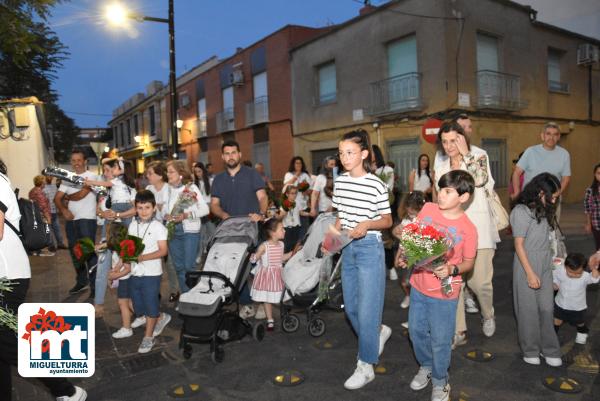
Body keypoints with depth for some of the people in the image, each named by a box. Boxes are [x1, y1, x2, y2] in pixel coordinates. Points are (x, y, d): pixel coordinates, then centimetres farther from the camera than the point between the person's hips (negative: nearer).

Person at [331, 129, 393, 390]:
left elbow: (387, 221, -5)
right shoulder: (339, 182, 4)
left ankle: (365, 366, 13)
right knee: (350, 307, 14)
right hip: (348, 248, 6)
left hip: (370, 247, -6)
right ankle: (379, 332, 42)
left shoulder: (376, 185, -12)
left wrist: (367, 224, -22)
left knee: (366, 308, -1)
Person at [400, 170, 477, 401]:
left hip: (444, 292, -4)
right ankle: (425, 367, 47)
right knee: (416, 332, 19)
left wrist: (452, 270, -23)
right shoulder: (428, 209, -6)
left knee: (440, 341, 10)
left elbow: (469, 262, -4)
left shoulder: (467, 229, -15)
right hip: (418, 286, 4)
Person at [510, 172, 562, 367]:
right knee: (529, 310, 7)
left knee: (547, 308, 10)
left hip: (546, 266, 6)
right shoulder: (521, 211, -15)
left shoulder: (544, 210, 7)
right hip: (527, 265, -6)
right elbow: (519, 245, -14)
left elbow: (546, 238, 10)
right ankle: (530, 350, 24)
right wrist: (530, 273, -15)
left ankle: (550, 349, 23)